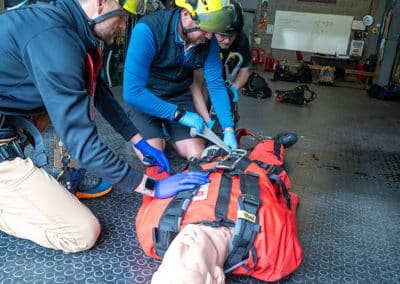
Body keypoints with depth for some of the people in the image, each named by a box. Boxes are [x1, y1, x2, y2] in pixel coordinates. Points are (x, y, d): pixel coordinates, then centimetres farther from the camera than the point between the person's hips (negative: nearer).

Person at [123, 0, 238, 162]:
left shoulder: (209, 41, -15)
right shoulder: (148, 30, -30)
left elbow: (216, 86, -8)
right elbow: (132, 91, -32)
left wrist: (228, 129, -17)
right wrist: (179, 114, -29)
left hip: (179, 96, 4)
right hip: (142, 97, -3)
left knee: (197, 155, -9)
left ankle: (166, 129, 20)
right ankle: (136, 134, 13)